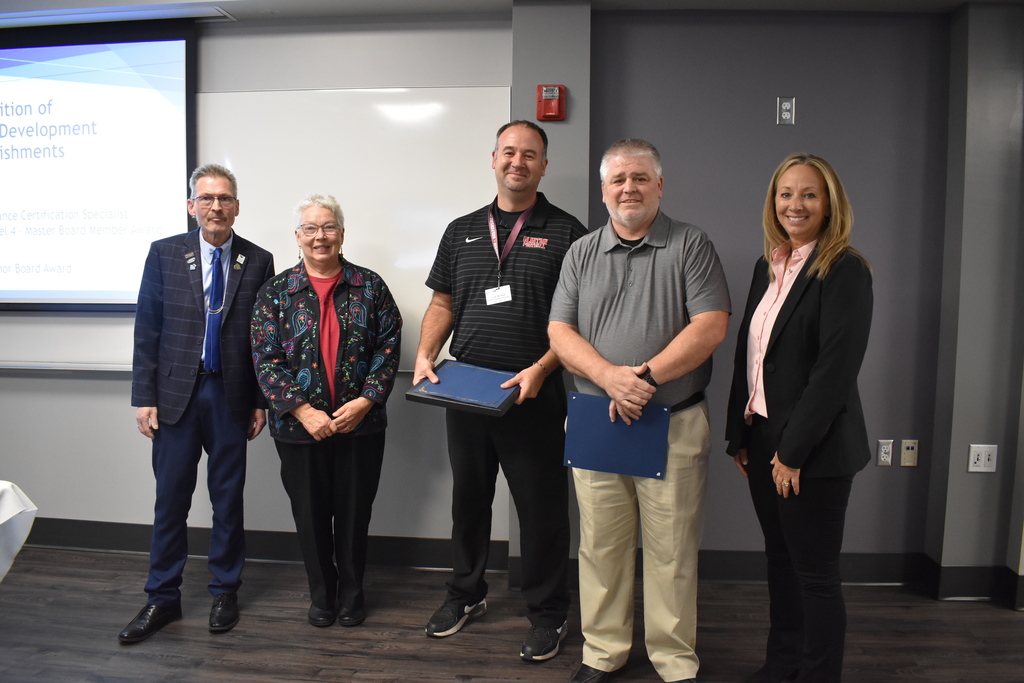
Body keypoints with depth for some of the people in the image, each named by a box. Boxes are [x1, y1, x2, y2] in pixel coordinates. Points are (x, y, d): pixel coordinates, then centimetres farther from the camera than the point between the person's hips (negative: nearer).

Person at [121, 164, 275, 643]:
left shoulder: (258, 261, 1)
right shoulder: (164, 253, 2)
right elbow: (147, 329, 2)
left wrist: (261, 400, 1)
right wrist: (144, 396, -3)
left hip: (232, 396, 0)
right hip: (176, 393, 0)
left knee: (228, 496, 10)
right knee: (170, 498, 7)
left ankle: (225, 592, 26)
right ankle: (162, 598, 24)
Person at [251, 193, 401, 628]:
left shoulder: (369, 286, 2)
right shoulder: (275, 293, 1)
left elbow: (389, 345, -2)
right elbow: (265, 360, -4)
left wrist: (365, 401, -13)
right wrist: (303, 411, -14)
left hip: (360, 424, 0)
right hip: (299, 426, 0)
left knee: (355, 511, 10)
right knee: (311, 514, 12)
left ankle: (352, 592, 31)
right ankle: (321, 593, 33)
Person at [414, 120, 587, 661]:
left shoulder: (565, 232, -1)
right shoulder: (462, 231, 12)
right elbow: (442, 303, 15)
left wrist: (540, 369, -17)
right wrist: (424, 356, -1)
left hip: (534, 395, -4)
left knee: (542, 508, 6)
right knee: (468, 498, 17)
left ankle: (547, 612, 25)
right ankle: (466, 593, 38)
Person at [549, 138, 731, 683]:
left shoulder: (691, 246, 2)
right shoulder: (581, 253, 11)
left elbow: (710, 326, -9)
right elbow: (560, 332, 2)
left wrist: (645, 377, -18)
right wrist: (609, 376, -15)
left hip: (674, 423, -2)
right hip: (595, 421, 3)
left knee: (671, 550, 7)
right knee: (600, 545, 11)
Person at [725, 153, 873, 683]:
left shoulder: (844, 271, -12)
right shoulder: (768, 267, 11)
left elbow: (836, 369, -19)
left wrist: (793, 451, -18)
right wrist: (739, 435, 7)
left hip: (813, 450, -7)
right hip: (762, 439, 7)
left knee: (815, 575, 7)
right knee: (780, 560, 19)